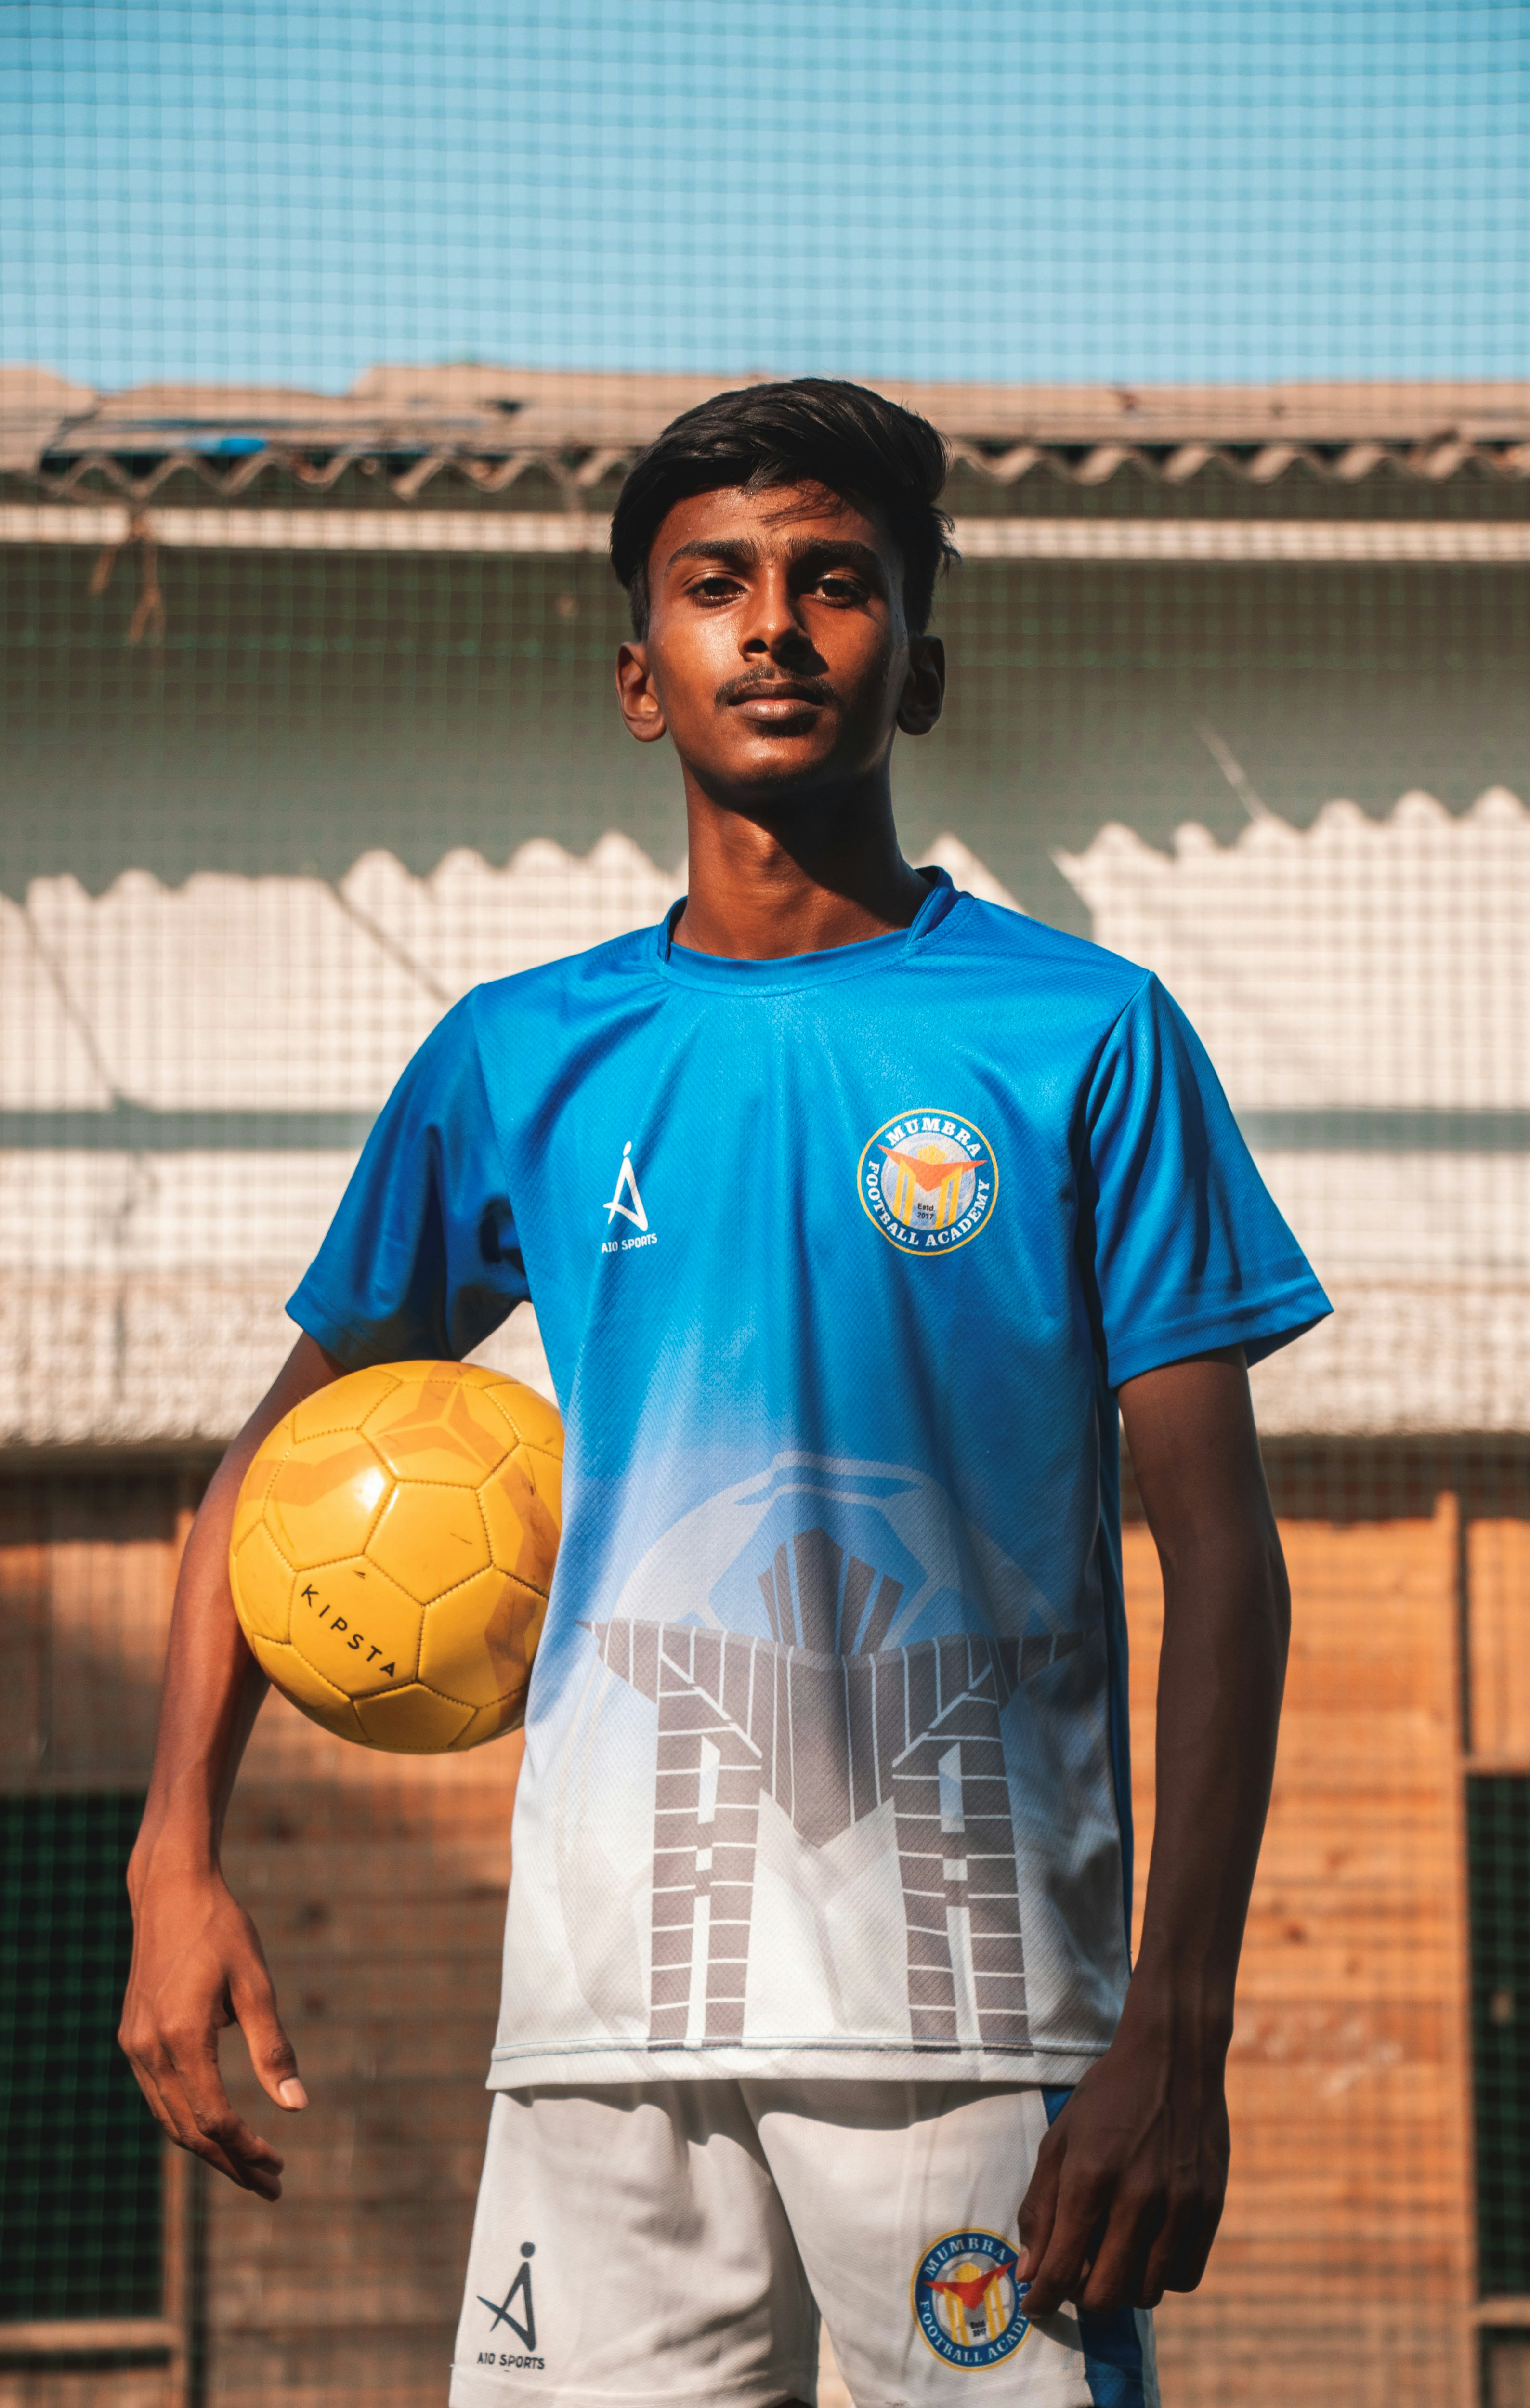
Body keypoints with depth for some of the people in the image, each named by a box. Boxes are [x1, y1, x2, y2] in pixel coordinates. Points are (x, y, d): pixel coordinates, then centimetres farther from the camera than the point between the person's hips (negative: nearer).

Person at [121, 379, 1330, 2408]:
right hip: (610, 2001, 2)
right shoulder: (520, 1060, 11)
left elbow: (1220, 1554, 1)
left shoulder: (1083, 1035, 3)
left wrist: (1180, 2026, -8)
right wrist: (180, 1858, 4)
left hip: (973, 2002, -2)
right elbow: (281, 1462, 18)